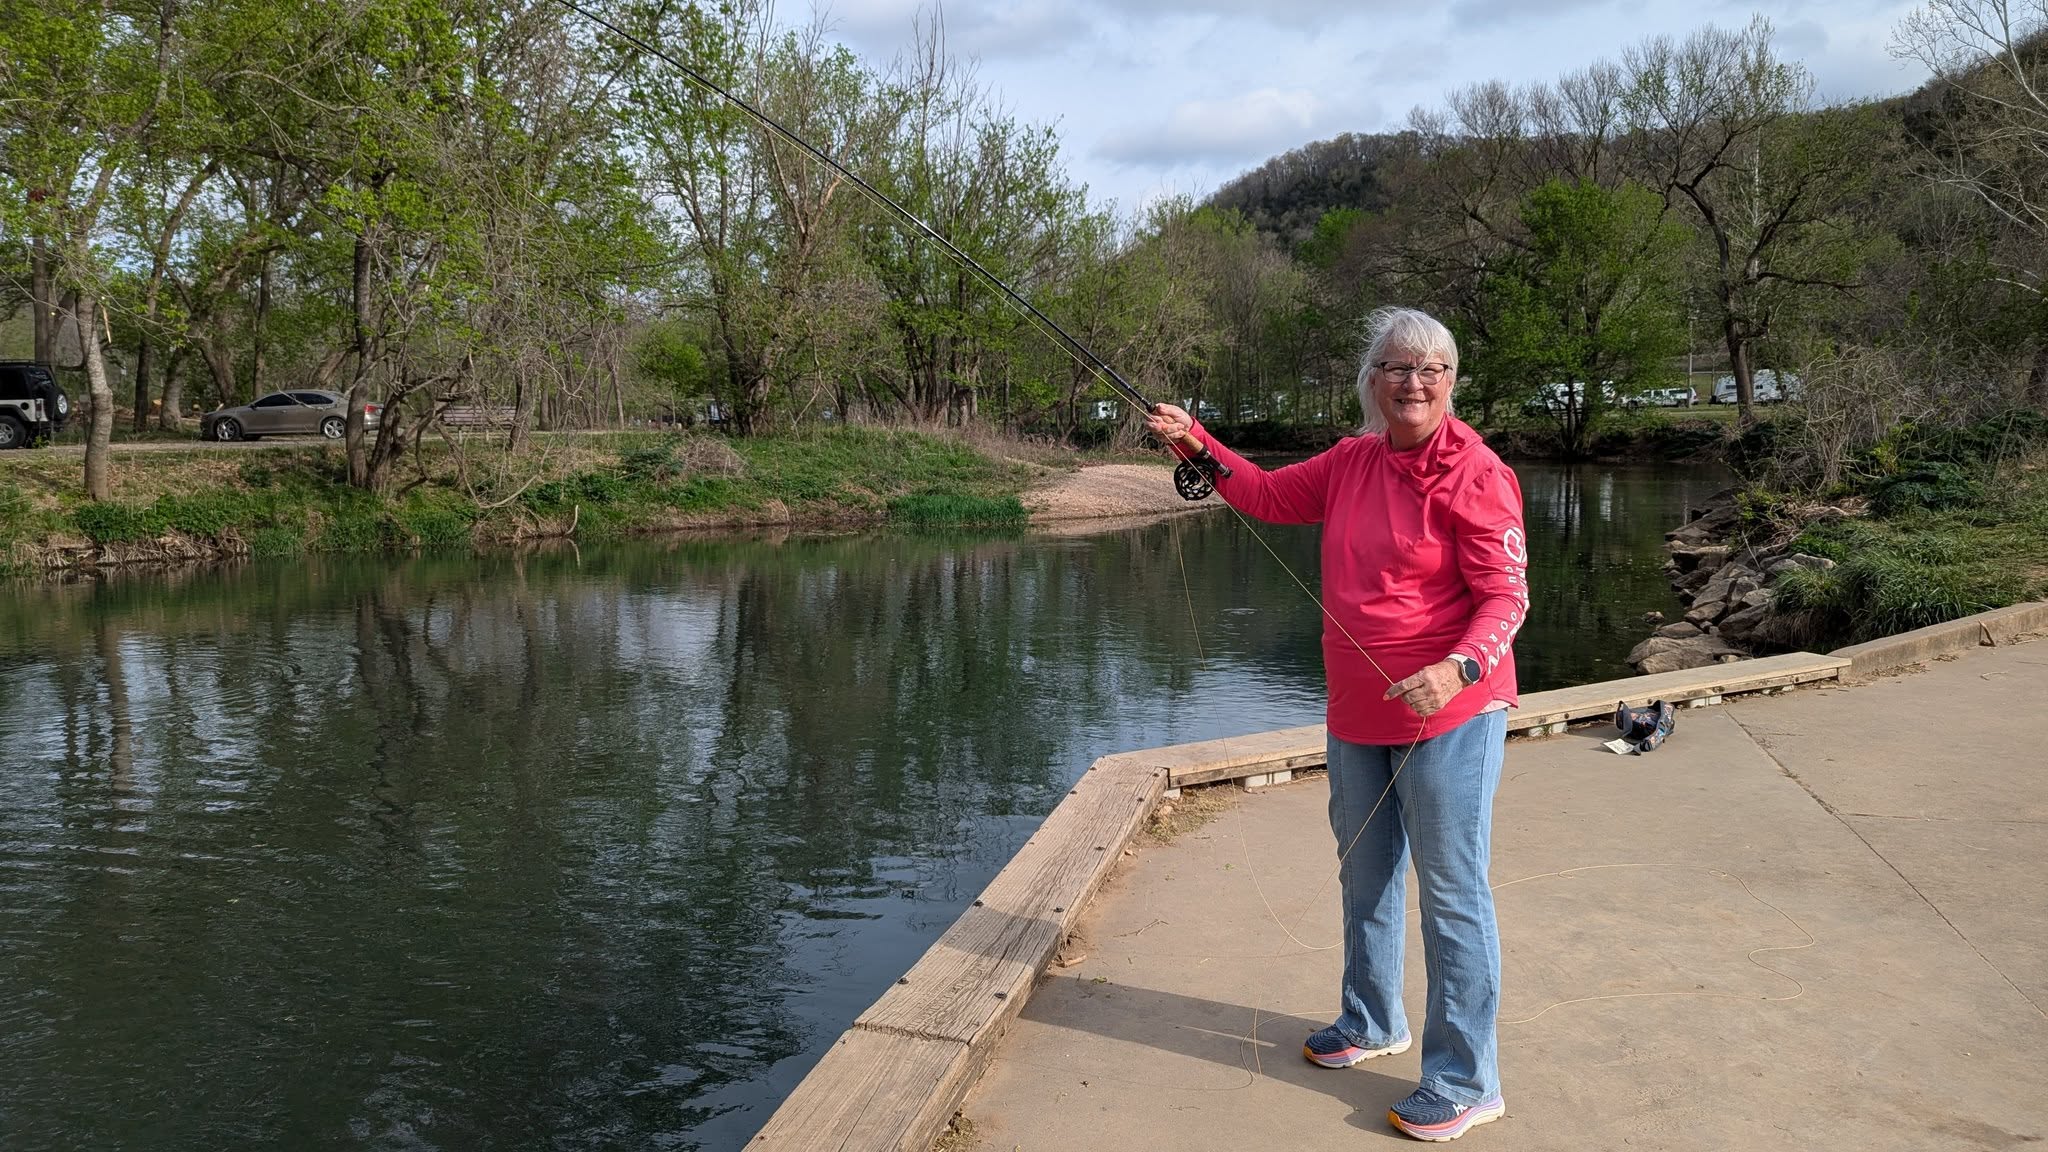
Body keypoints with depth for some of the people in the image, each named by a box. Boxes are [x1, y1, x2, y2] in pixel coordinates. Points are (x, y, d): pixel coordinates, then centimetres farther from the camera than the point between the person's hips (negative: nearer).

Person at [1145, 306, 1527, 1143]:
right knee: (1365, 871, 21)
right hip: (1358, 713, 8)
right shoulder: (1350, 463, 6)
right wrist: (1193, 441, 6)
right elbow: (1265, 494, 17)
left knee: (1452, 890, -2)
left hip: (1450, 713, -8)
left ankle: (1466, 1081, 13)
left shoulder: (1476, 476, -15)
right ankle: (1372, 1022, 43)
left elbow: (1506, 596, -18)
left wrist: (1458, 667, -35)